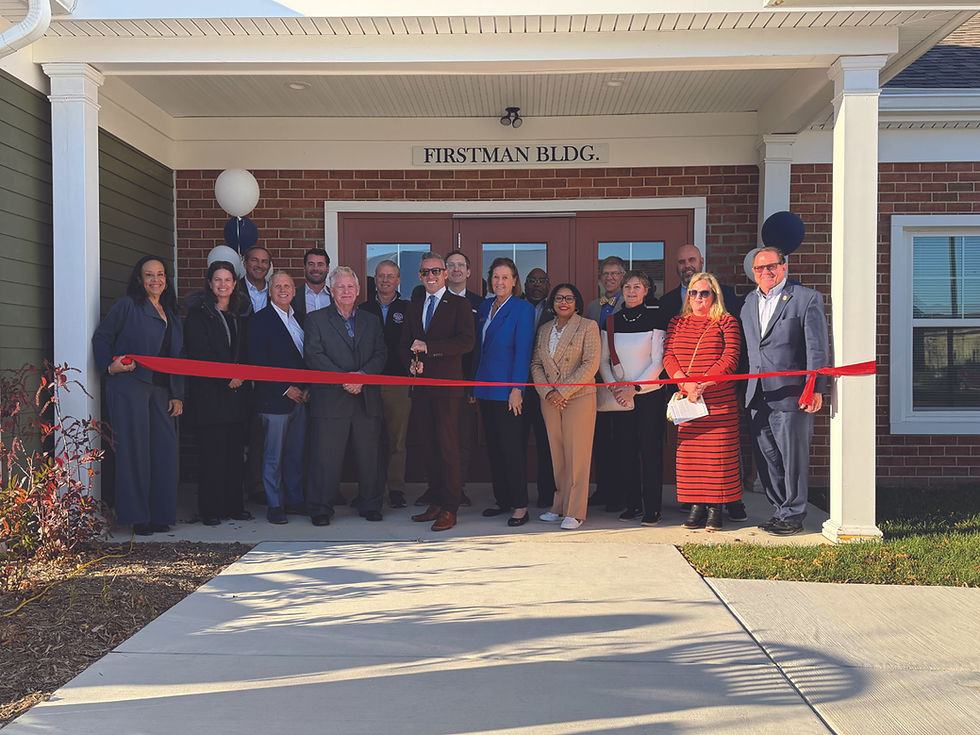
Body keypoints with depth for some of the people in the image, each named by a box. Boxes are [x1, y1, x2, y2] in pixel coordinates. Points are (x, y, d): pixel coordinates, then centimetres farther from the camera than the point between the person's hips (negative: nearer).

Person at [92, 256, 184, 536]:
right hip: (129, 386, -5)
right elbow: (101, 337, 3)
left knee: (165, 449, 1)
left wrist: (177, 395, 13)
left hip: (161, 390, 6)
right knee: (135, 449, -5)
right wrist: (110, 365, -12)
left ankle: (159, 515, 11)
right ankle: (137, 516, 2)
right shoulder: (127, 305, 4)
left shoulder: (171, 314, 20)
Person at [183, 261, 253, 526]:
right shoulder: (198, 315, -1)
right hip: (210, 396, -5)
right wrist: (226, 378, -13)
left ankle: (234, 505, 15)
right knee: (213, 452, -4)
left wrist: (241, 377, 1)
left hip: (237, 393, 5)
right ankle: (210, 509, 5)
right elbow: (199, 355, -9)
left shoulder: (239, 315, 17)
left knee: (235, 452, 6)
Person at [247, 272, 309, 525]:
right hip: (275, 398, -6)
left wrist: (308, 388, 3)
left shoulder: (299, 319, 15)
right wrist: (285, 389, -13)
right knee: (274, 455, 1)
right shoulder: (260, 320, -5)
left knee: (296, 453, 12)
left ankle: (295, 499, 22)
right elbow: (258, 362, -11)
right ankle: (274, 505, 11)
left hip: (300, 398, 6)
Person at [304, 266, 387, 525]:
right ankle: (321, 508, 11)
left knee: (368, 455, 7)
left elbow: (381, 354, 7)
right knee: (326, 456, -1)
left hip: (367, 400, 3)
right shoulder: (315, 319, 6)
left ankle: (370, 505, 19)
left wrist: (362, 375, -12)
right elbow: (313, 356, -5)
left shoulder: (371, 321, 16)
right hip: (330, 399, -3)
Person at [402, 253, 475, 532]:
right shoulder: (413, 308, 19)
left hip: (448, 386, -5)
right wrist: (412, 362, -4)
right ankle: (437, 502, 16)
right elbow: (405, 345, 19)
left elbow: (466, 341, -12)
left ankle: (450, 509, 0)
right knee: (429, 446, 8)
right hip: (422, 386, 6)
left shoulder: (460, 305, 1)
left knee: (447, 446, -6)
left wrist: (428, 347, -16)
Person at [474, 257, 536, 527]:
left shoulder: (523, 308, -6)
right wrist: (475, 384, 11)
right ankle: (502, 499, 21)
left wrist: (517, 389, -17)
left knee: (511, 446, -4)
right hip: (485, 388, 7)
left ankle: (520, 505, 5)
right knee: (493, 446, 11)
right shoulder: (485, 307, 13)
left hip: (507, 389, -7)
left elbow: (523, 351, -12)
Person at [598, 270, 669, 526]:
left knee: (650, 450, -2)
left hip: (649, 394, -3)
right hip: (620, 397, 3)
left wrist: (635, 387, -13)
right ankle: (632, 504, 16)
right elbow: (603, 360, 10)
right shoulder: (611, 321, 7)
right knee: (625, 450, 5)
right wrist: (614, 386, -6)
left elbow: (658, 361, -6)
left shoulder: (654, 320, -3)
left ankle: (652, 508, 6)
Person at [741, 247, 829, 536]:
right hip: (757, 395, 6)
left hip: (791, 393, -6)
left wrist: (815, 389, -12)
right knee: (766, 457, 11)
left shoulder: (807, 298, -2)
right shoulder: (749, 302, 16)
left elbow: (817, 348, -6)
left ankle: (793, 515, 13)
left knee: (793, 457, 1)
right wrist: (748, 387, 12)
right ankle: (780, 509, 24)